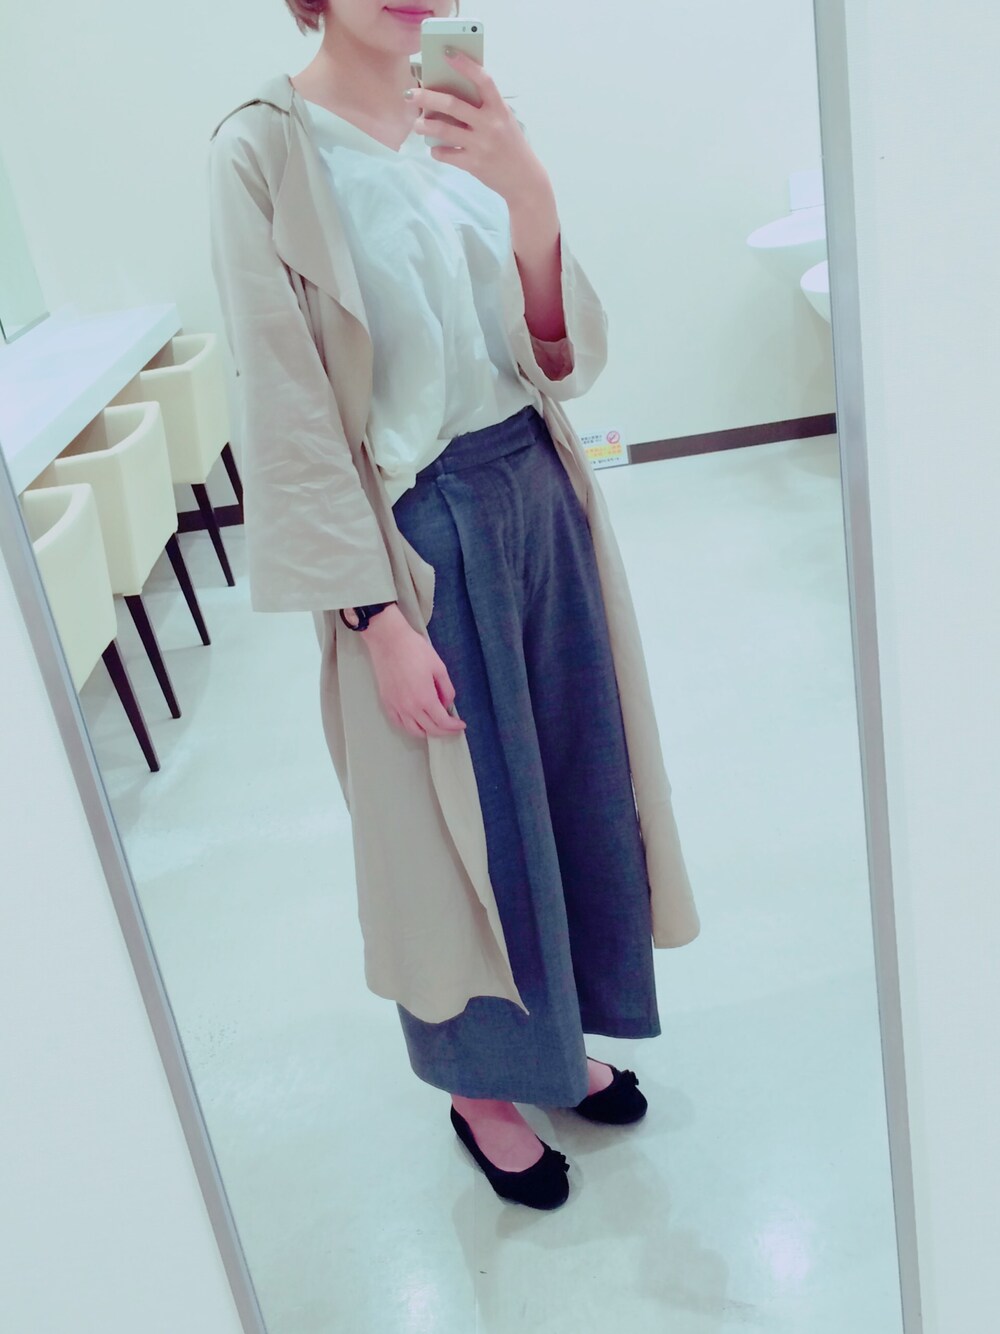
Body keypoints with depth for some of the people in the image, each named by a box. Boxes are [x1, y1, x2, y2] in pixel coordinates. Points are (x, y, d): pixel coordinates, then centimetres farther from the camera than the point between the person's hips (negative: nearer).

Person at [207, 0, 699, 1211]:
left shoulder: (466, 125, 2)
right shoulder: (263, 151, -11)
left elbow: (567, 361, -1)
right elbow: (290, 421, -13)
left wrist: (531, 205, -18)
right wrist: (378, 617, -15)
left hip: (538, 499, 5)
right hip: (418, 535, -5)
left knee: (573, 783, 17)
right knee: (462, 823, 10)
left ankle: (561, 1031, 43)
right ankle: (482, 1084, 37)